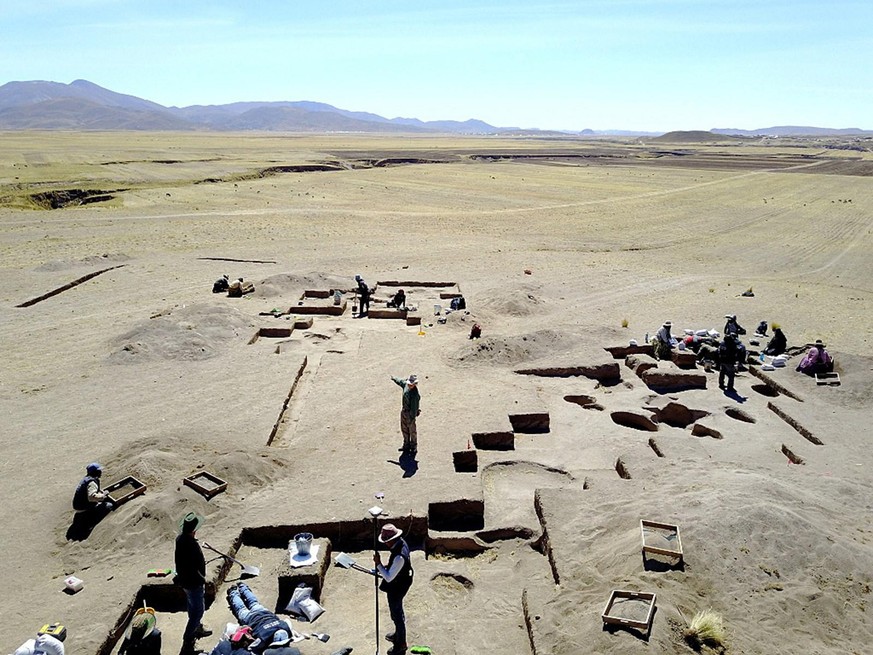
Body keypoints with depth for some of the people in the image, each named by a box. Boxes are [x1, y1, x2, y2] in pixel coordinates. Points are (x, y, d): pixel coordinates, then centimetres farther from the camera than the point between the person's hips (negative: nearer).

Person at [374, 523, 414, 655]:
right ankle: (398, 633, 53)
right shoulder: (401, 542, -11)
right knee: (398, 612, 30)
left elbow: (389, 577, -32)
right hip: (398, 584, 9)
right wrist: (382, 570, 1)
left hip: (396, 589, -9)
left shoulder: (399, 556, -40)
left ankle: (401, 644, 36)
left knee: (397, 615, 14)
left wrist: (378, 564, -27)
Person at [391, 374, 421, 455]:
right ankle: (406, 446, 36)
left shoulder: (415, 394, -31)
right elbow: (400, 381, 15)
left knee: (412, 430, 8)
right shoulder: (406, 384, -8)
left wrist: (412, 418, -27)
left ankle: (413, 448, 25)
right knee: (404, 429, 20)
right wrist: (394, 378, 34)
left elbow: (414, 407, -28)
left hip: (410, 413, -8)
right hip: (403, 410, 8)